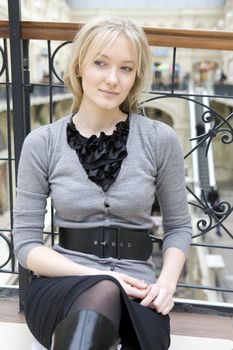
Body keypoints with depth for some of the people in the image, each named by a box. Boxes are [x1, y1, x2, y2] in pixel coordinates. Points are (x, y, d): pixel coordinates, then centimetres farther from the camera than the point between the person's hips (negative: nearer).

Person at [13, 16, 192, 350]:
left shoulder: (160, 140, -2)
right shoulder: (42, 143, -2)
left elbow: (178, 225, 9)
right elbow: (26, 241, -1)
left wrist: (167, 280, -10)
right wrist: (95, 276, -15)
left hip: (134, 292, 1)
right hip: (61, 286, 0)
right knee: (103, 293, -34)